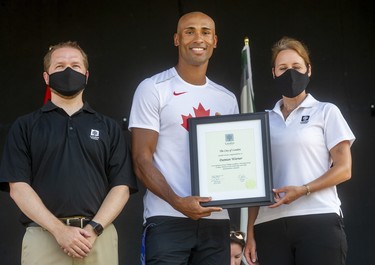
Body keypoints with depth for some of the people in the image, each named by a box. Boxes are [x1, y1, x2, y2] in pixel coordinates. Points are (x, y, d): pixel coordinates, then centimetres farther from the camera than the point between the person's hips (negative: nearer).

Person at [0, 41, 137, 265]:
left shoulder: (109, 128, 13)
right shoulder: (25, 127, 9)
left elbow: (121, 186, 5)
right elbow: (18, 186, 0)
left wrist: (94, 229, -10)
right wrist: (59, 230, -11)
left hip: (99, 238, 1)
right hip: (43, 236, -1)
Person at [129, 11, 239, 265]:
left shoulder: (227, 99, 14)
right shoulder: (153, 89, 0)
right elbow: (142, 159, -5)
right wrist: (177, 202, -19)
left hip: (217, 219, 4)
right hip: (167, 219, -4)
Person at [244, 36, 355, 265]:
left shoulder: (326, 112, 9)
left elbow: (344, 169, 1)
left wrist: (303, 190, -15)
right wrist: (250, 232, 6)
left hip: (319, 220, -3)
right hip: (270, 225, 3)